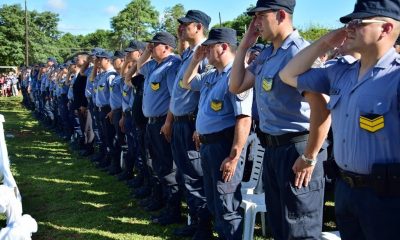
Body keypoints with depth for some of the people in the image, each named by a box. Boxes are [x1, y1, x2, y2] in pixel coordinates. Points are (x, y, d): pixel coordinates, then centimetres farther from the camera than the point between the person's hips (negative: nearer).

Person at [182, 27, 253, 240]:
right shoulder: (211, 76, 13)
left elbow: (244, 120, -24)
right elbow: (187, 83, 31)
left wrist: (234, 156, -26)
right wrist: (196, 60, 15)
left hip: (224, 145, -10)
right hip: (207, 144, 10)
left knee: (227, 207, -2)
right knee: (213, 203, 20)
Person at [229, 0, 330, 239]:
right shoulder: (266, 55, 9)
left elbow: (322, 109, -26)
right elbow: (236, 86, 15)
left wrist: (309, 158, -21)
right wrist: (244, 45, 7)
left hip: (297, 149, -9)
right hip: (272, 149, 9)